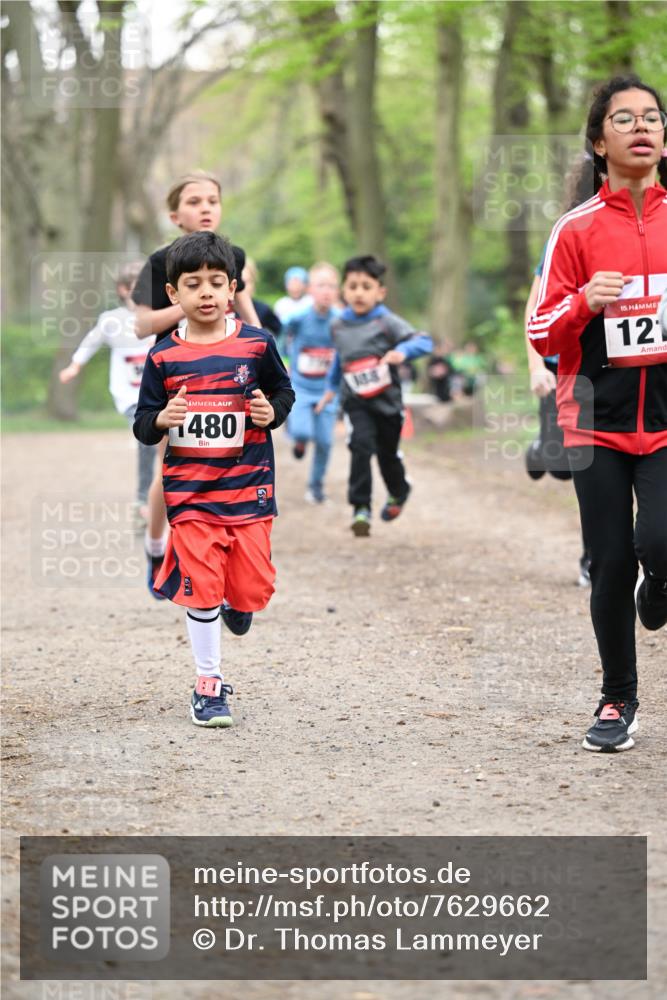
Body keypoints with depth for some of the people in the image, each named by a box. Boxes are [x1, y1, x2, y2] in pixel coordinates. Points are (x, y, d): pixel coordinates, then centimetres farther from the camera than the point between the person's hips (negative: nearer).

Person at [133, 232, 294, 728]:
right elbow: (142, 426, 3)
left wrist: (272, 412, -9)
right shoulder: (163, 357, -2)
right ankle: (209, 682, 12)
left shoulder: (256, 343, -3)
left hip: (248, 486, 0)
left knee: (253, 586, 1)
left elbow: (284, 390, 12)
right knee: (200, 587, -3)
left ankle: (236, 602, 40)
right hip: (189, 491, 0)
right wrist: (161, 420, -19)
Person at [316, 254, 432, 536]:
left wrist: (402, 351, -38)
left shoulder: (387, 323, -12)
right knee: (361, 447, -21)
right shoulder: (338, 326, 2)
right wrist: (331, 386, 26)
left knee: (388, 453, 15)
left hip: (387, 400, -1)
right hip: (356, 402, 1)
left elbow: (425, 342, -20)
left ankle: (398, 494, 46)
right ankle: (361, 509, -20)